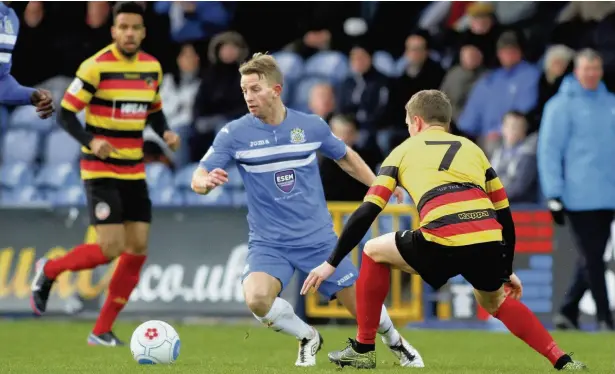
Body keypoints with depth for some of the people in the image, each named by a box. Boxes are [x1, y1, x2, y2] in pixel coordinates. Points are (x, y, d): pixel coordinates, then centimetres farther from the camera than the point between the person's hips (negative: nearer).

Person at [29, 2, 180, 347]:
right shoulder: (96, 67, -13)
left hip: (135, 172, 6)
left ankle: (102, 331, 9)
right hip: (101, 171, -6)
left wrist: (166, 132, -1)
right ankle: (49, 271, 15)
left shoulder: (152, 67, 5)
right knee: (111, 248, -14)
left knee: (138, 250, 0)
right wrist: (91, 141, -28)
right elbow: (66, 115, -11)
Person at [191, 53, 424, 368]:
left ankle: (394, 340, 41)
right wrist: (206, 181, -36)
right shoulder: (234, 134, -10)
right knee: (257, 298, -29)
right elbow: (198, 179, -13)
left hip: (318, 239, 1)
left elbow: (345, 157, 16)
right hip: (268, 243, -1)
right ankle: (307, 338, 2)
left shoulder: (312, 126, -4)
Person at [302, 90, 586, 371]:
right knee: (494, 301, 34)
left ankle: (364, 349, 23)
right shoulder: (472, 149, 31)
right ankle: (562, 361, 22)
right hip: (489, 244, 4)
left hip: (444, 243, -4)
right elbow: (504, 215, 30)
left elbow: (367, 212, 15)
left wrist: (332, 263, 21)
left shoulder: (405, 150, 23)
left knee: (374, 251, 25)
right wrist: (507, 271, 41)